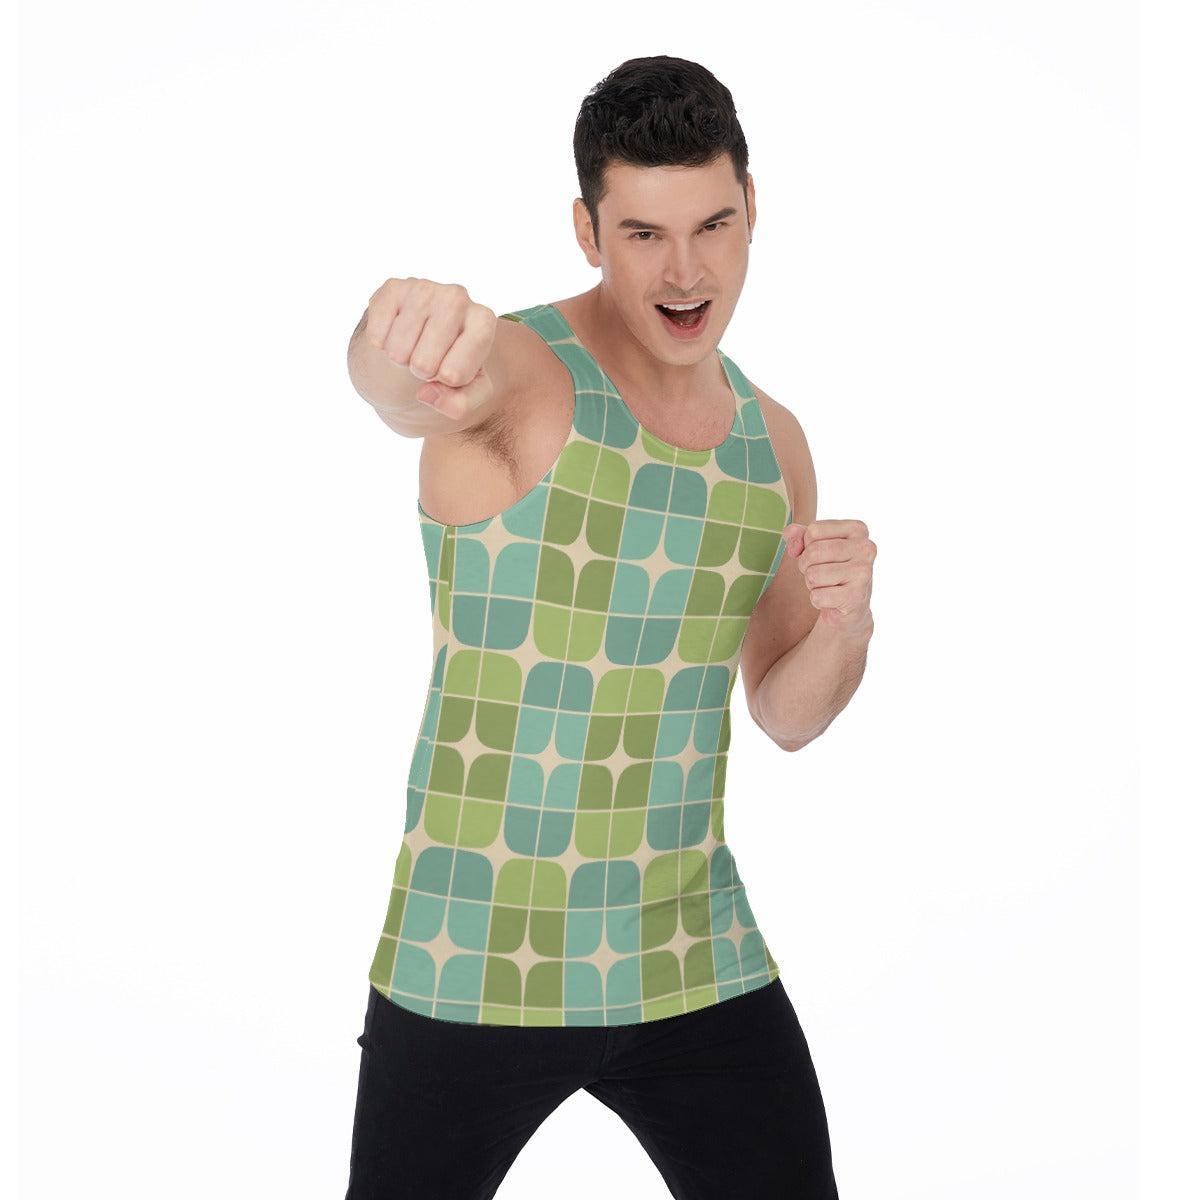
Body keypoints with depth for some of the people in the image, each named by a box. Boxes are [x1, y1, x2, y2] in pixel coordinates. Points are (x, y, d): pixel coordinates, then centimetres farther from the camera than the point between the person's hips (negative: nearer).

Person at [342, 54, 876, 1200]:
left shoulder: (773, 439, 7)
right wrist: (407, 337, -60)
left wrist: (847, 620, -8)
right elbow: (391, 381, -37)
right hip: (466, 967, -5)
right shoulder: (517, 373, -12)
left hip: (693, 960, 5)